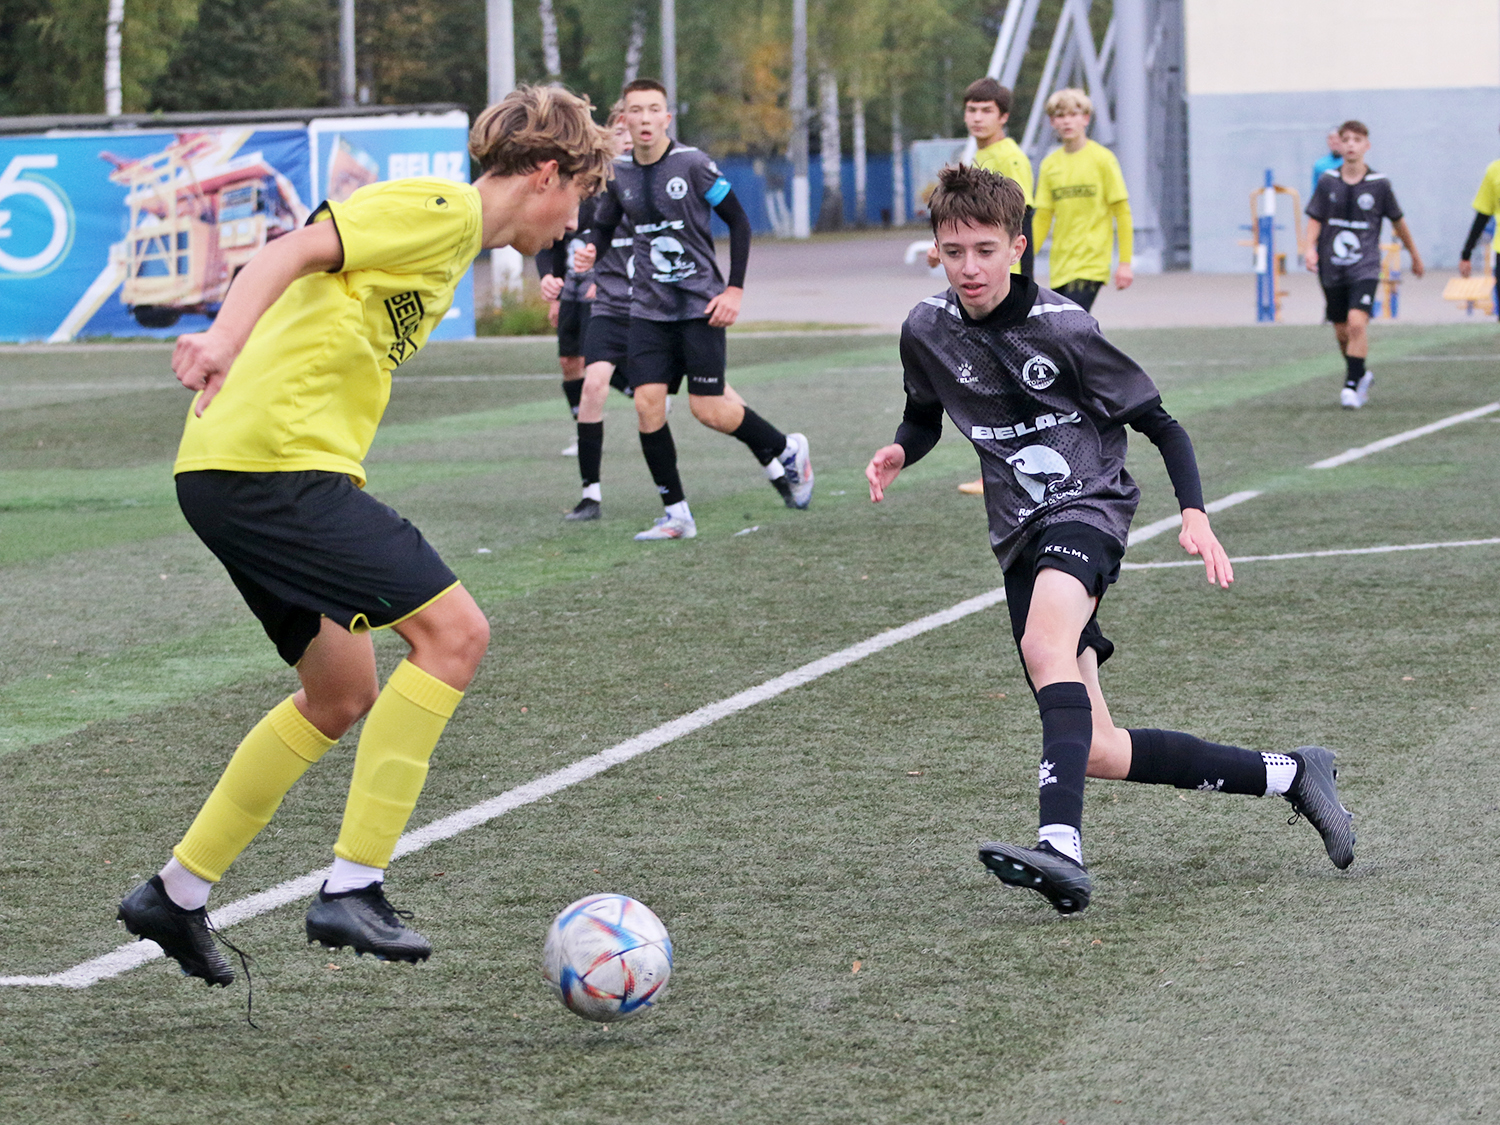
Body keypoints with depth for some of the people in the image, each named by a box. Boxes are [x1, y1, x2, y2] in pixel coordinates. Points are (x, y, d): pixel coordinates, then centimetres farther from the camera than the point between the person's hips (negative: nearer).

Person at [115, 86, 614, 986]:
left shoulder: (454, 240, 24)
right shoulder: (439, 210, -7)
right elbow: (296, 253, -20)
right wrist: (226, 338, -34)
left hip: (229, 473, 11)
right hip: (275, 463, -11)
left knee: (342, 700, 17)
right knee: (455, 630, -12)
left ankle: (177, 894, 24)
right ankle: (354, 888, -12)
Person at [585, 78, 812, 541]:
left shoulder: (692, 164, -10)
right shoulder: (618, 173, 3)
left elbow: (738, 221, -4)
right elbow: (604, 224, 19)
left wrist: (734, 290, -9)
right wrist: (590, 251, -5)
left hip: (700, 305, -4)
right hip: (649, 307, 4)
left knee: (709, 409, -7)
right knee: (647, 404, -8)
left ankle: (787, 451, 22)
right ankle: (676, 515, 2)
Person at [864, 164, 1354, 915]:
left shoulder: (1060, 327, -11)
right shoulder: (926, 332, 3)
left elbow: (1157, 422, -4)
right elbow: (926, 416, 23)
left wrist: (1194, 514, -17)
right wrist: (899, 452, 0)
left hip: (1085, 507, -6)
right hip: (1020, 538, 6)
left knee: (1046, 646, -38)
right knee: (1095, 753, 0)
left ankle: (1062, 848, -53)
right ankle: (1288, 774, 15)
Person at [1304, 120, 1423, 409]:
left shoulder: (1379, 184, -2)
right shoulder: (1327, 181, 1)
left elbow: (1397, 221, 10)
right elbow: (1315, 219, 5)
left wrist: (1414, 255, 20)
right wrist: (1309, 247, -14)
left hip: (1365, 268, -3)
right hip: (1332, 269, 3)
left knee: (1357, 323, -21)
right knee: (1342, 332, 10)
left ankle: (1352, 384, -14)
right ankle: (1361, 376, 34)